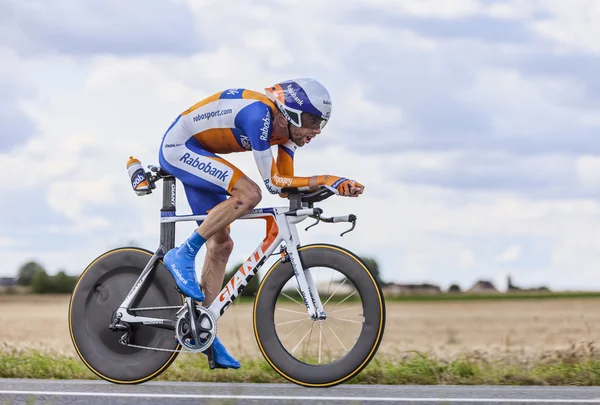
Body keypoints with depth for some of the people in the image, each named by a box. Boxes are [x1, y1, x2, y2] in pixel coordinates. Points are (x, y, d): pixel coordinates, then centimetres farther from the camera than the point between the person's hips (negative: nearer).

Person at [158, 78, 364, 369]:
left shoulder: (285, 127, -2)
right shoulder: (259, 113, -28)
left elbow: (287, 184, 2)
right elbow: (273, 182, -27)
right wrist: (325, 181, -26)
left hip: (196, 154, 10)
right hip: (179, 147, -10)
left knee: (220, 245, 5)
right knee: (249, 193, -28)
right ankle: (183, 256, -18)